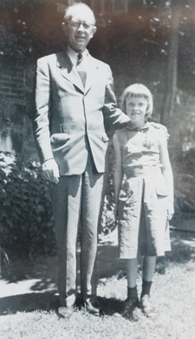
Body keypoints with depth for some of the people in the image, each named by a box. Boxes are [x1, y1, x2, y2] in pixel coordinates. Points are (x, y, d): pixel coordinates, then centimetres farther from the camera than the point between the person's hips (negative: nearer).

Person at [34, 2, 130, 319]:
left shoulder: (102, 69, 18)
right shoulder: (47, 65, 6)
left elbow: (111, 111, 19)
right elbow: (41, 116, -1)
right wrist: (47, 156, -11)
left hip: (95, 159, 4)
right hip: (66, 159, -3)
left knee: (91, 230, 9)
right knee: (67, 232, 1)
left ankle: (88, 290, 23)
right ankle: (68, 295, 17)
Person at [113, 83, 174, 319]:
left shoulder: (158, 132, 7)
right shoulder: (120, 136, 7)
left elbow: (166, 167, 8)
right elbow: (119, 169, 10)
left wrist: (170, 199, 4)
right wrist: (117, 200, 8)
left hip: (156, 191, 1)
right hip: (131, 191, 0)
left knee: (152, 245, 3)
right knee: (131, 247, 0)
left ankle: (146, 295, 18)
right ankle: (131, 295, 16)